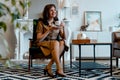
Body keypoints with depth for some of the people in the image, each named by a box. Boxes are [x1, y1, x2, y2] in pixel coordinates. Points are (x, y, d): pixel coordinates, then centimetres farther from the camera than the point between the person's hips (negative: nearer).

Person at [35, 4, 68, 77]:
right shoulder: (41, 23, -4)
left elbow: (63, 37, 4)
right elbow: (39, 39, -11)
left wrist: (63, 28, -14)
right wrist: (49, 30, -18)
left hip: (56, 43, 4)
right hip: (44, 44, -4)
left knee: (62, 43, -32)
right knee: (56, 43, -36)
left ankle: (48, 67, -29)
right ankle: (59, 69, -41)